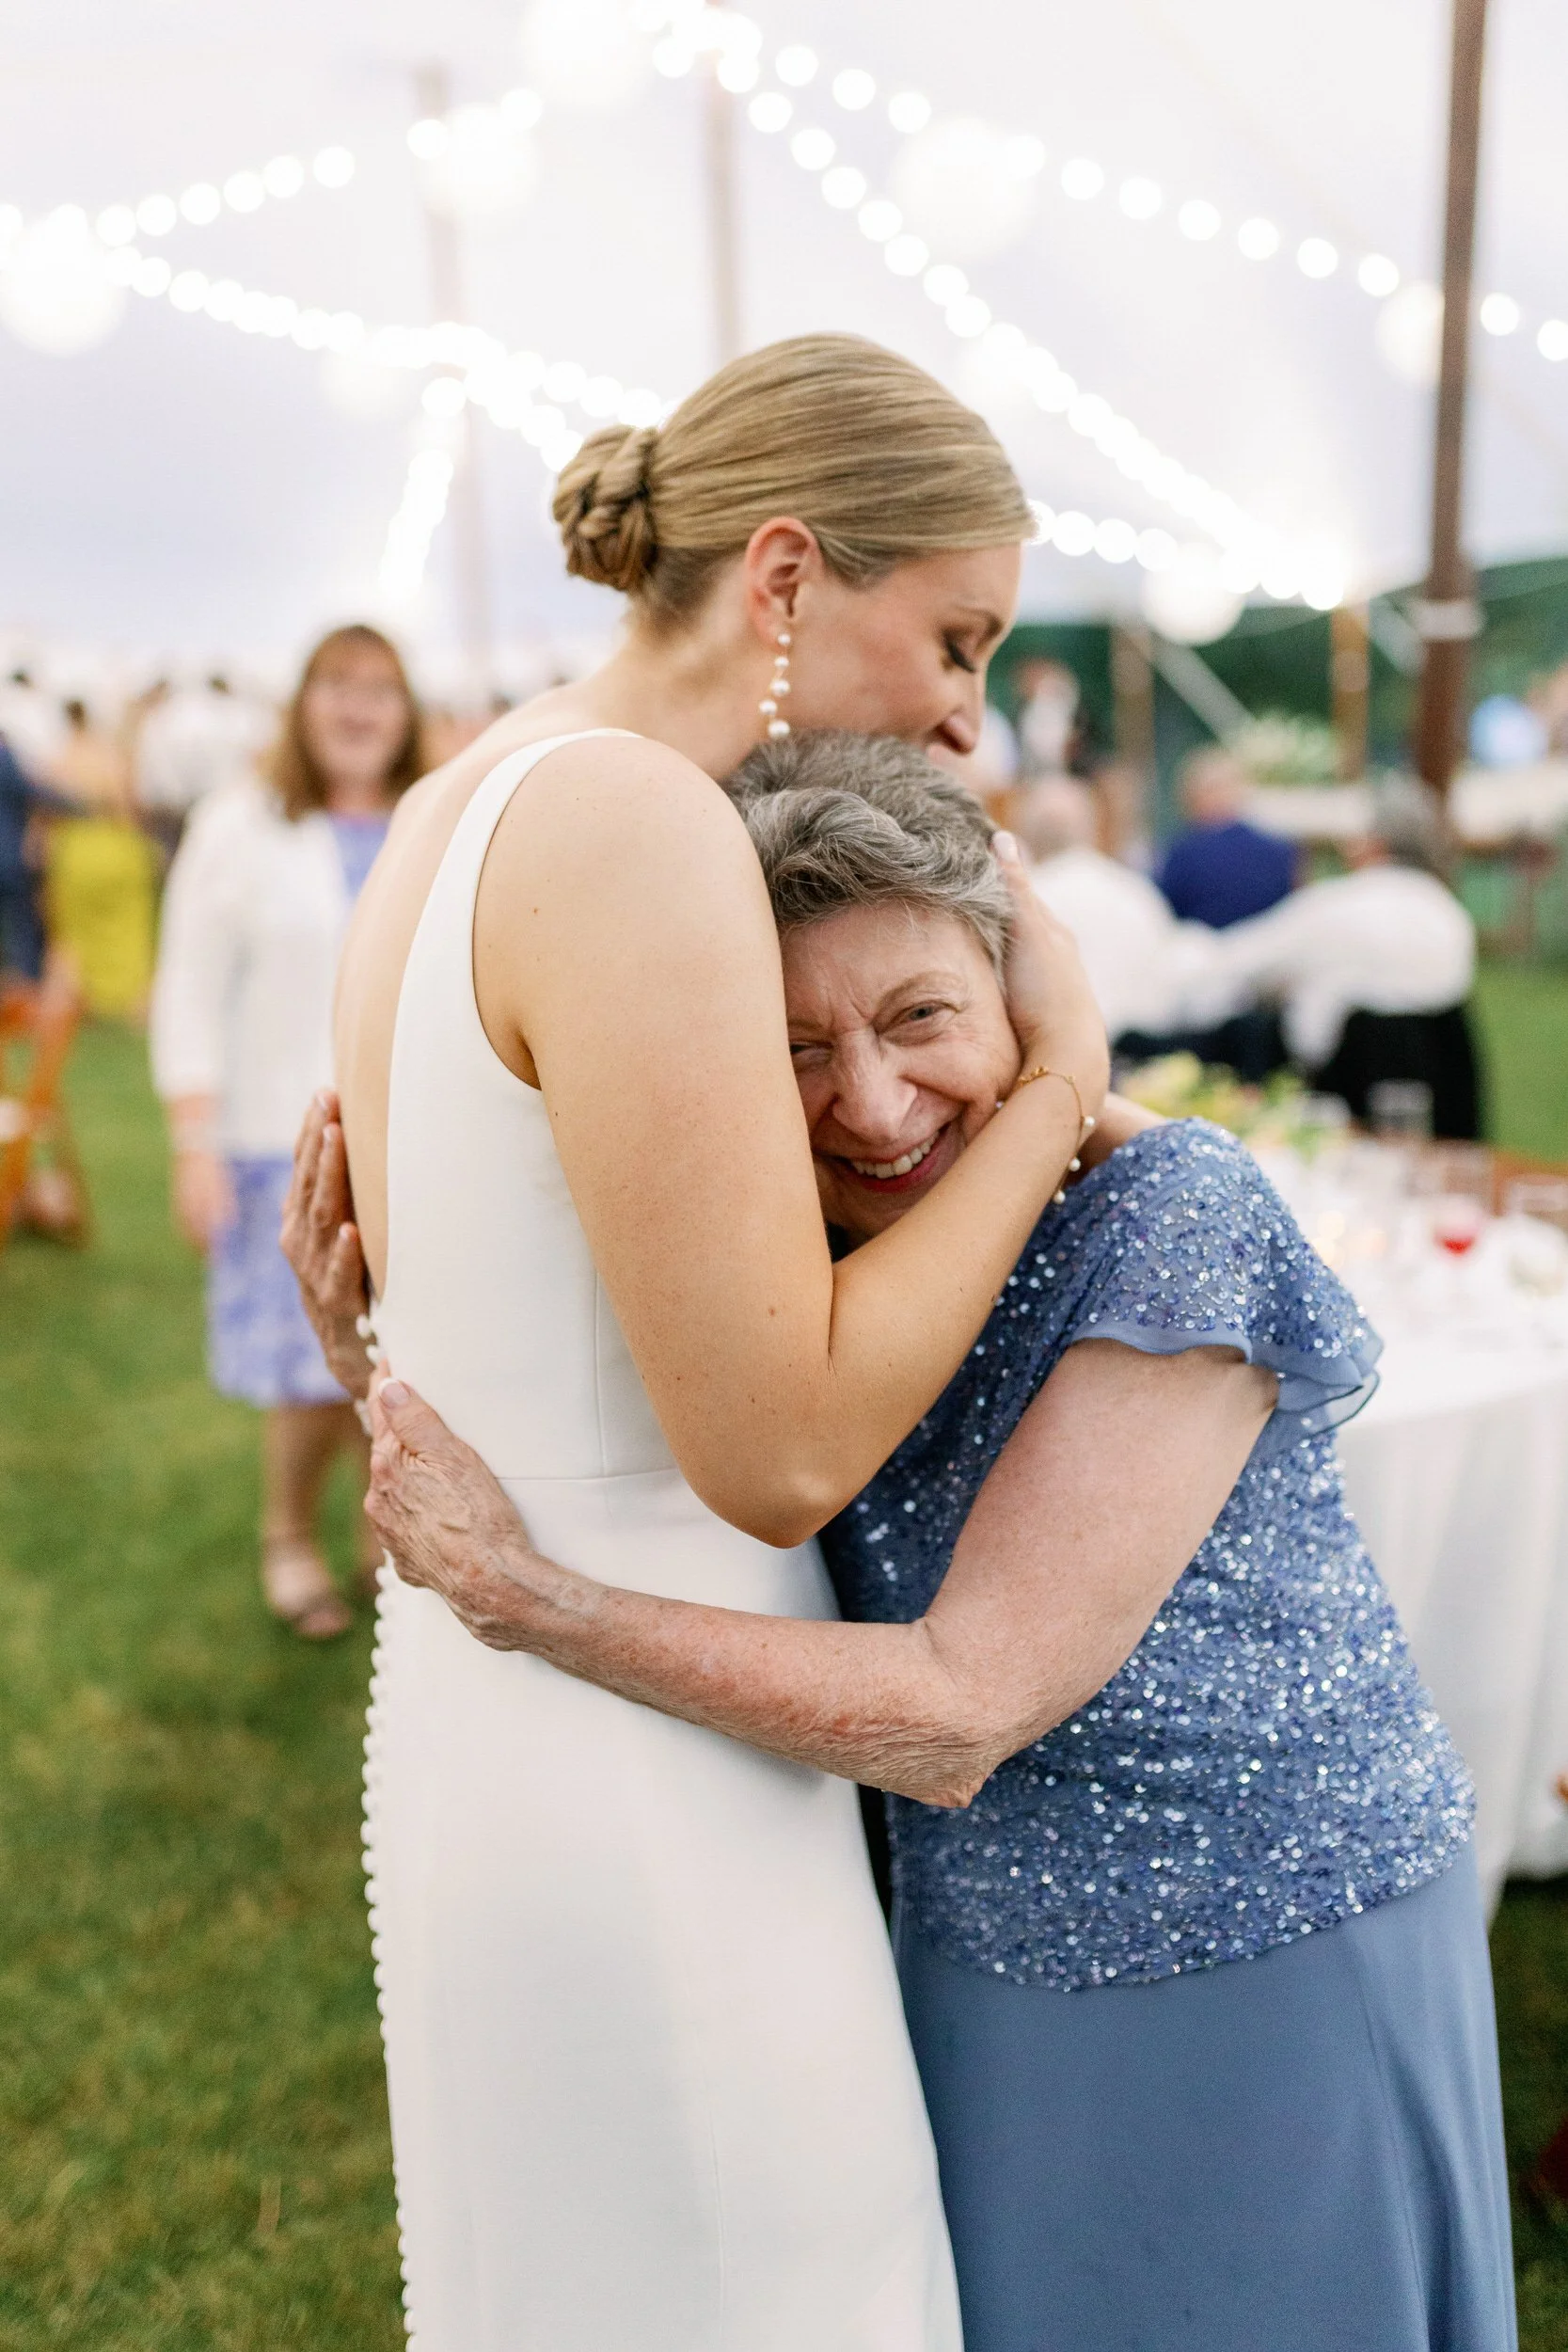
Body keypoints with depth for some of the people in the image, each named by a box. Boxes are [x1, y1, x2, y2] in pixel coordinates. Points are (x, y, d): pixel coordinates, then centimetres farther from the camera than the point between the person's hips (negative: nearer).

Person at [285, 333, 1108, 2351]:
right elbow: (780, 1455, -23)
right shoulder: (639, 826, -23)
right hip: (650, 1793, -9)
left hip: (492, 1712, 9)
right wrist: (1060, 1070, -15)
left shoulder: (453, 813, 6)